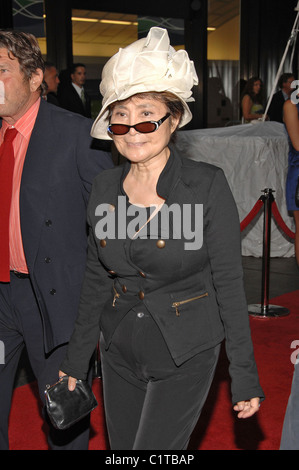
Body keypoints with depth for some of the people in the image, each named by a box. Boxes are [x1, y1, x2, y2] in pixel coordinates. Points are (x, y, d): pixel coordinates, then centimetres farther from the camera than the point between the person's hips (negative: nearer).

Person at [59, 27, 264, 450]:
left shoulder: (207, 185, -15)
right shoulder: (104, 187, -2)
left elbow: (228, 282, -10)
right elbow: (96, 279, 7)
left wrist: (245, 375, -8)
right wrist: (75, 361, 11)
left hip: (185, 354, -4)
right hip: (119, 351, 5)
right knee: (121, 447, 18)